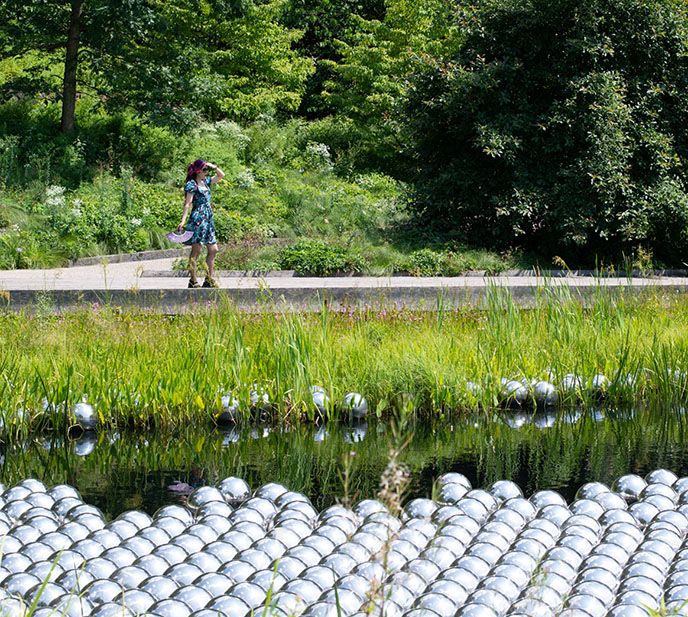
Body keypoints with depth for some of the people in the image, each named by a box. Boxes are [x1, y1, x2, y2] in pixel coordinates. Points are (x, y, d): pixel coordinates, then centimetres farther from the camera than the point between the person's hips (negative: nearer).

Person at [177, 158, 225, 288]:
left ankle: (210, 279, 12)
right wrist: (183, 221, -19)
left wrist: (213, 167, 12)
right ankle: (193, 281, -2)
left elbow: (221, 175, 29)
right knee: (196, 250, -6)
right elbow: (188, 203, -12)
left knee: (213, 250, 7)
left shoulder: (206, 181, 15)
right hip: (197, 219, -8)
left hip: (208, 219, 8)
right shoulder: (192, 185, -8)